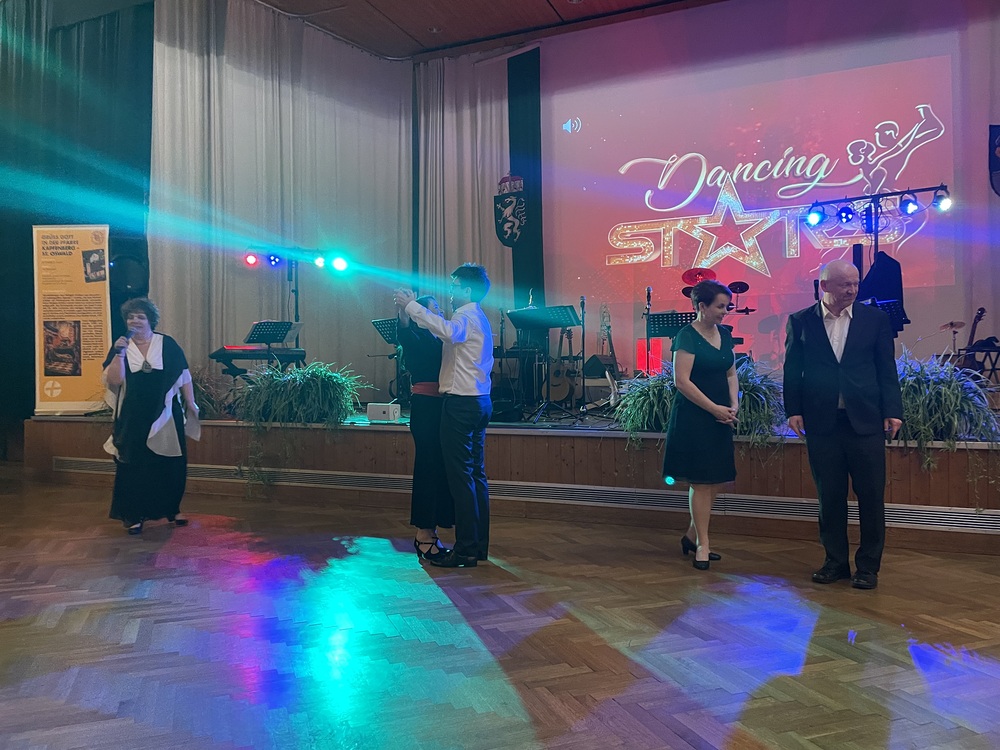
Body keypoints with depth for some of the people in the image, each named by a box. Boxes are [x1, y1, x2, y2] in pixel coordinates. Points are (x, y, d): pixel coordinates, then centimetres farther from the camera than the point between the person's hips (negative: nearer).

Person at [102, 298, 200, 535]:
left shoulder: (168, 345, 2)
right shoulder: (120, 347, 4)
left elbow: (183, 376, 5)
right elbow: (113, 380, -8)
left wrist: (190, 403, 1)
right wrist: (119, 354, -17)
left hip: (166, 417, 0)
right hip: (133, 419, 0)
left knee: (171, 465, 6)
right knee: (133, 466, 0)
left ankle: (172, 509, 24)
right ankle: (133, 515, 10)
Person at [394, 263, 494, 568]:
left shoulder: (466, 318, -13)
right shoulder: (477, 318, 19)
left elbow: (447, 330, -35)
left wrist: (411, 306, -29)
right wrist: (415, 307, 22)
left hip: (461, 403, -10)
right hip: (479, 402, 10)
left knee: (461, 476, -6)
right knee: (476, 475, 12)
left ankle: (465, 550, -2)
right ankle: (479, 545, 20)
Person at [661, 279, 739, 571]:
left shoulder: (724, 334, 10)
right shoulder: (687, 336, -13)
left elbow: (731, 373, 17)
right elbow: (682, 381, -18)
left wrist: (734, 404, 0)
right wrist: (715, 409, -16)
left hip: (720, 417, 7)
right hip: (693, 417, -7)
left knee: (715, 481, 10)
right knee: (701, 482, -2)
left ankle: (692, 536, 25)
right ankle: (702, 545, 9)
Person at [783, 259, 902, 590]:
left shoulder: (875, 318, 5)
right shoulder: (800, 321, 4)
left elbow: (887, 368, 5)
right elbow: (792, 370, 5)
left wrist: (892, 410, -2)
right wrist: (793, 410, -2)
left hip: (866, 421, 0)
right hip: (822, 422, 0)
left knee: (871, 497, 4)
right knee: (830, 496, 8)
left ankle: (868, 566, 17)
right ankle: (836, 561, 21)